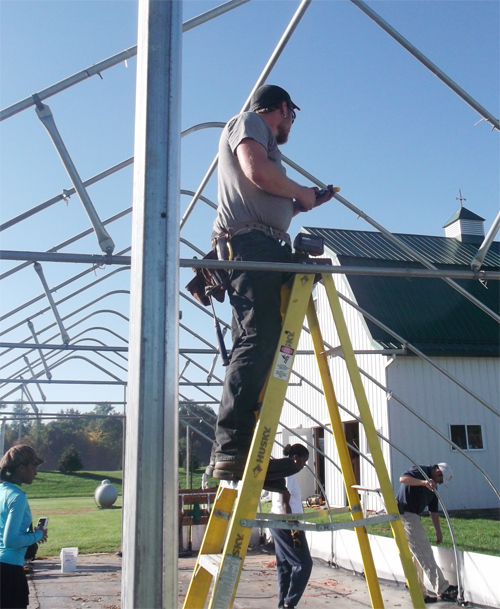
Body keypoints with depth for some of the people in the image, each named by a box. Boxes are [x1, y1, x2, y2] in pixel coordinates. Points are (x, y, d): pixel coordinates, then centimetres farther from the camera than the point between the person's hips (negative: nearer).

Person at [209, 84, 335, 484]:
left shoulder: (259, 135, 35)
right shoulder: (249, 122, 9)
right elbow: (257, 170, -12)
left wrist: (301, 204, 27)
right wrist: (300, 192, 0)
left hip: (262, 249, 10)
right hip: (251, 243, -10)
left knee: (260, 346, 1)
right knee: (257, 341, -21)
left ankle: (234, 453, 0)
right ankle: (231, 448, -27)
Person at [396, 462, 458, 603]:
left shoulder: (432, 486, 17)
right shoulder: (420, 471, -10)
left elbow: (433, 511, 19)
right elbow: (403, 478, -29)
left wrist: (438, 532, 16)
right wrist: (424, 482, -39)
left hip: (413, 516, 10)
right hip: (405, 514, -10)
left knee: (417, 555, 12)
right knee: (424, 552, -11)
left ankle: (420, 593, 18)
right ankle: (442, 589, -11)